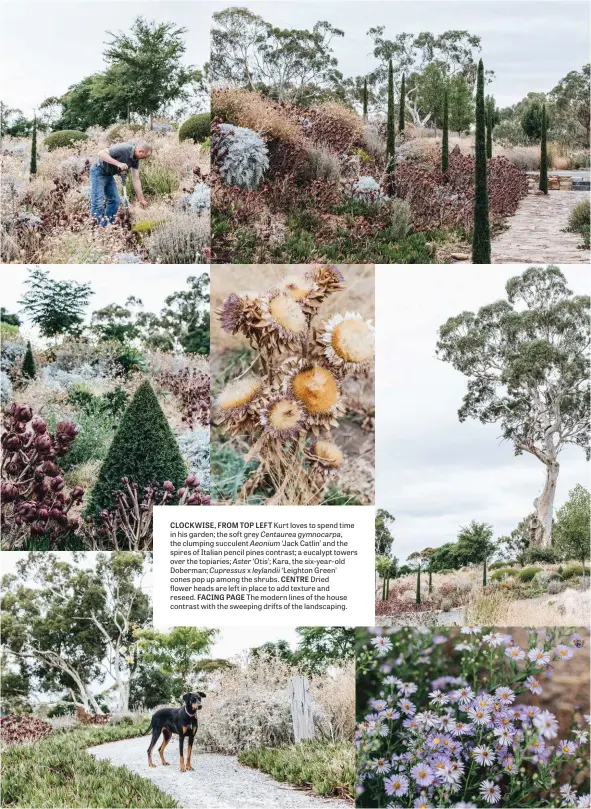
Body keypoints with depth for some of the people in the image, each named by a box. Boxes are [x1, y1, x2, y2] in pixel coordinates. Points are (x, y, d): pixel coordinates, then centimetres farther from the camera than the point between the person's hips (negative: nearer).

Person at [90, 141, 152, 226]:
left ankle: (108, 225, 12)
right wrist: (118, 163, -39)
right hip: (99, 171, -9)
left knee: (115, 201, 6)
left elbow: (136, 179, 2)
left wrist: (141, 199, 0)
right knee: (98, 202, -11)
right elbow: (101, 153, -32)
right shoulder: (123, 149, -27)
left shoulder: (135, 159, -2)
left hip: (109, 174, 9)